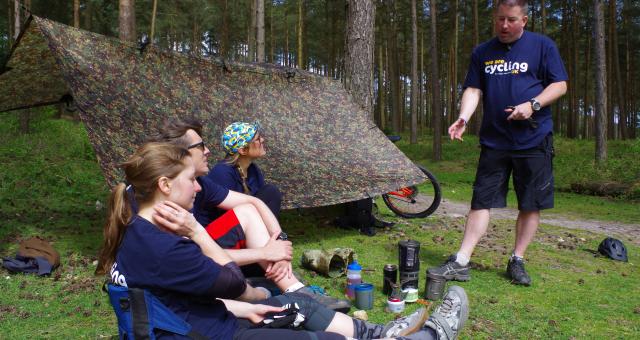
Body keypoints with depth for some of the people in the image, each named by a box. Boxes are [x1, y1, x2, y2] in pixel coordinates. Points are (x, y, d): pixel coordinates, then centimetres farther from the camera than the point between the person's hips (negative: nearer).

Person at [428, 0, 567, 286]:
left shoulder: (542, 46, 2)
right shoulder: (482, 53, 10)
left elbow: (560, 85, 1)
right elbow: (473, 90, 6)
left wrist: (532, 104, -16)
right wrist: (463, 118, -12)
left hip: (534, 140, -1)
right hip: (493, 141, 2)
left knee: (531, 205, 4)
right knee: (481, 201, 1)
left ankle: (517, 261, 19)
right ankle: (460, 263, 2)